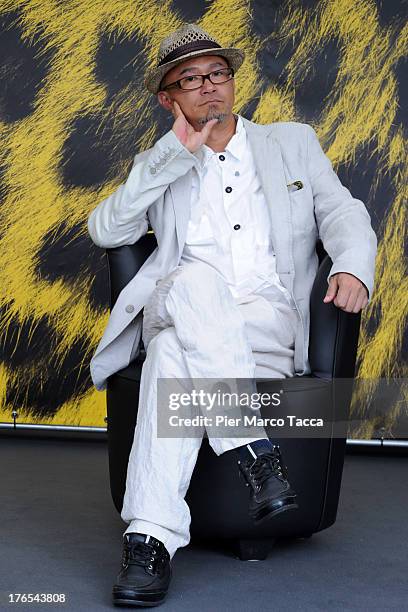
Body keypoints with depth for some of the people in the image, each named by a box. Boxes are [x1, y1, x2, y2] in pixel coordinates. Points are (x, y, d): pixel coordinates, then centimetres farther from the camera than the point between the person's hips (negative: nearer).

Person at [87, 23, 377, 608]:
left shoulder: (293, 142, 23)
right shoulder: (159, 168, 23)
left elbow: (343, 213, 11)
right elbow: (106, 230, 6)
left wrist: (353, 269, -13)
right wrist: (176, 152, 0)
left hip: (270, 318, -1)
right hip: (176, 312, 1)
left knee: (174, 358, -35)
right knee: (196, 280, -37)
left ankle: (151, 538, -37)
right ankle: (256, 451, -41)